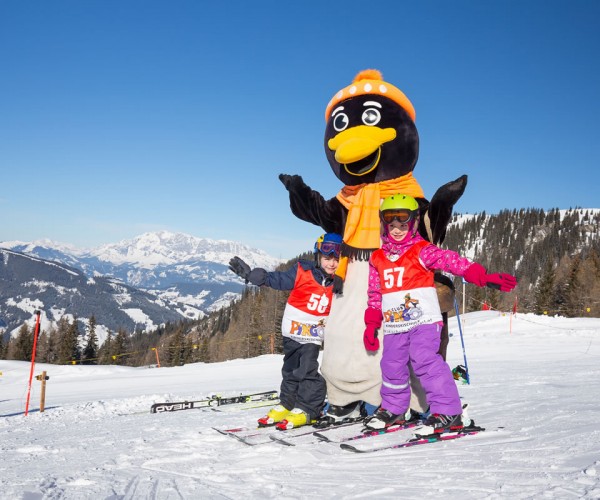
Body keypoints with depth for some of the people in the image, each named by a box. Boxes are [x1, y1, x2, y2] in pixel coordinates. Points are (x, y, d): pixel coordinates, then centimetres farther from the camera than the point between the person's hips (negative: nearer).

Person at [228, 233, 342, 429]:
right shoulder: (302, 272, -11)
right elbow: (277, 279, -9)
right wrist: (249, 274, -13)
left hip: (313, 335, -1)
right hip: (292, 331, 1)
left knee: (307, 371, -10)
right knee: (291, 370, 13)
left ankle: (305, 409, 2)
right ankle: (286, 404, 24)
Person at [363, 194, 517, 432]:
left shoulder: (422, 251, -4)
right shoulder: (377, 258, 11)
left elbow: (453, 261, -14)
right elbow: (374, 294, 17)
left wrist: (484, 277, -25)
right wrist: (371, 324, 13)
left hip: (424, 320, -5)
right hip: (394, 325, 6)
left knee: (425, 361, -18)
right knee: (392, 366, 10)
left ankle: (448, 412, -11)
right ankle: (393, 408, 30)